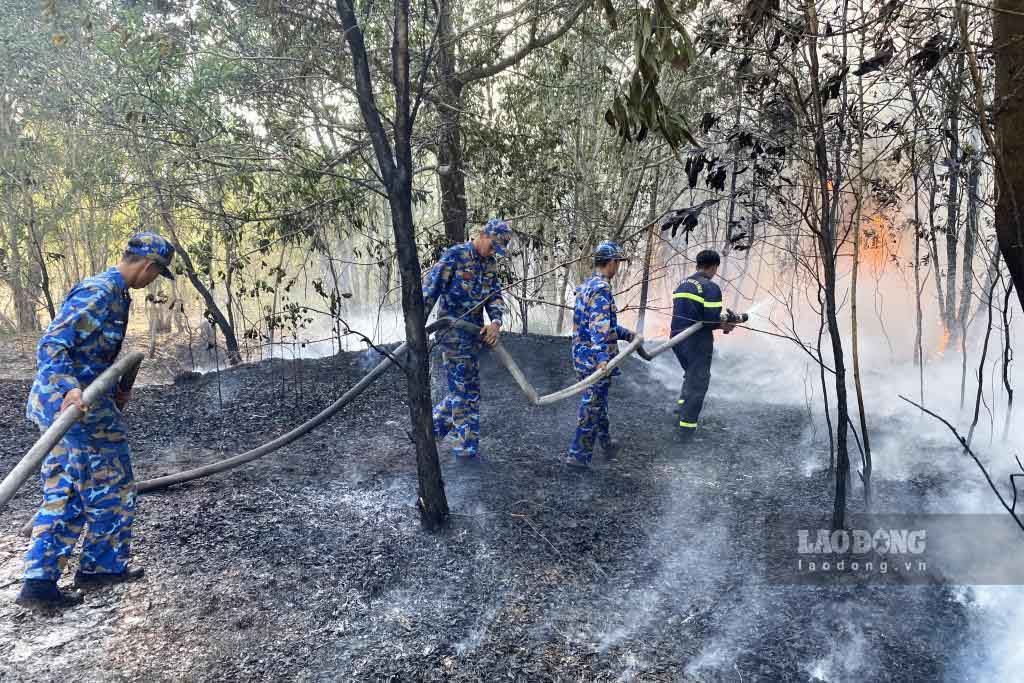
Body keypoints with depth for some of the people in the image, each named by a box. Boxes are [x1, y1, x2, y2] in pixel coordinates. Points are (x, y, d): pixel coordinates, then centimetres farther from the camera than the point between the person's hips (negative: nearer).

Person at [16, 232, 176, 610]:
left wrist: (112, 392, 20)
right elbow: (51, 346, -24)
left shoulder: (112, 292, 14)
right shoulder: (100, 293, -17)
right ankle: (100, 566, 19)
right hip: (76, 406, -10)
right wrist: (70, 389, -37)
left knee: (63, 496, 13)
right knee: (111, 488, 5)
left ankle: (39, 580, 16)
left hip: (69, 402, 10)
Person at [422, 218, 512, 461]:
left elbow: (495, 295, 7)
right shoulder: (455, 255, -11)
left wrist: (496, 321, -13)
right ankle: (466, 448, 6)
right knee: (463, 389, -3)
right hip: (453, 330, -7)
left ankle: (433, 425, 30)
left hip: (475, 332, 8)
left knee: (468, 388, 13)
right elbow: (430, 288, -14)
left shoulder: (490, 263, 11)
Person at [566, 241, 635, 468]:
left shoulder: (587, 286, 14)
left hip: (582, 356, 10)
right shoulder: (602, 289, -17)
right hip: (595, 358, -10)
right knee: (592, 406, 1)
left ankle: (606, 444, 37)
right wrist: (602, 358, -38)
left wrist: (627, 334, 32)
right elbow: (600, 327, -30)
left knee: (597, 402, 22)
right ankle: (578, 454, 8)